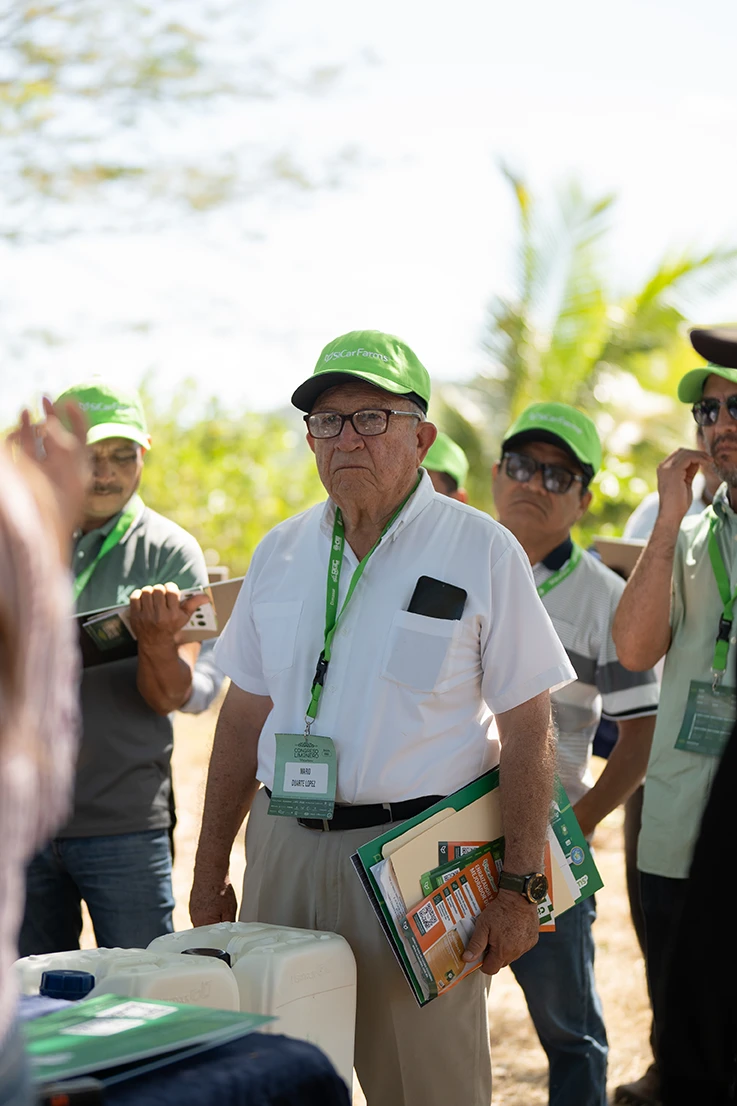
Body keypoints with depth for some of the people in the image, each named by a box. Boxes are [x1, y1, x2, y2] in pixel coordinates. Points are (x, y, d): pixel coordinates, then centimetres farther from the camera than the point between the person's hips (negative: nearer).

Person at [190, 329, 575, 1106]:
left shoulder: (482, 551, -4)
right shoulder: (281, 552, 10)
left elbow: (527, 729, -5)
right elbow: (245, 716, 14)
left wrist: (518, 888, -11)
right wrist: (209, 870, 12)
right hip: (284, 847, 4)